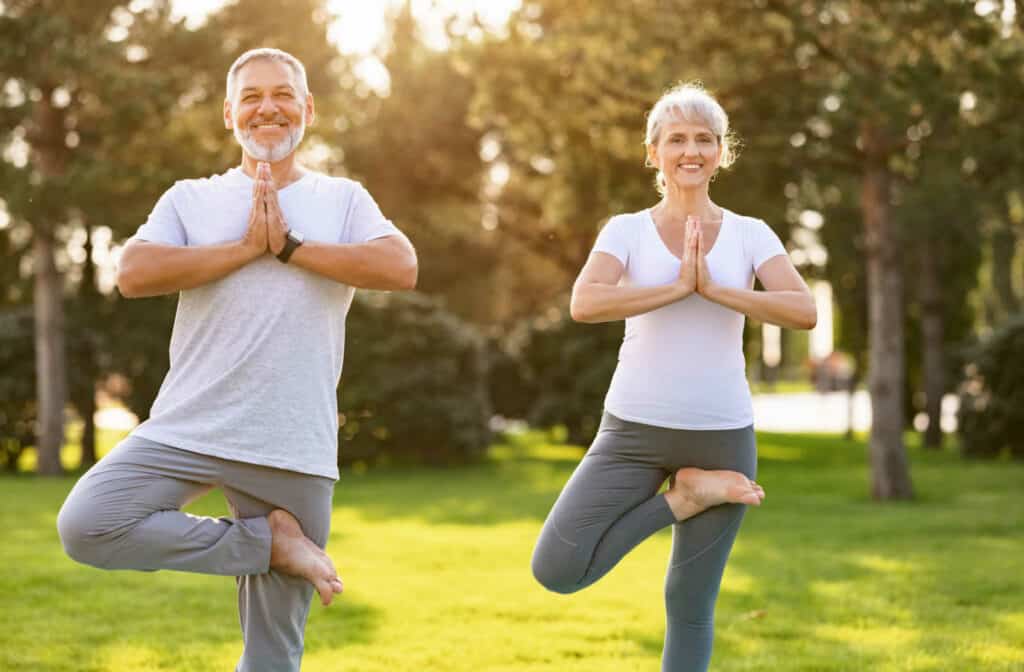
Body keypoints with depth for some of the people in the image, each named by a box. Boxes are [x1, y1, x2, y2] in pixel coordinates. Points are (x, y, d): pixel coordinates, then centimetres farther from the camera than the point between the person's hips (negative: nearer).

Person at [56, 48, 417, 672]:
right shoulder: (191, 198, 10)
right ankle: (270, 542, -7)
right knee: (86, 525, -24)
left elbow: (401, 268, -9)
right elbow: (133, 274, -8)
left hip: (294, 451, -1)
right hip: (188, 430, 1)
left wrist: (289, 246, -9)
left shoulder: (343, 199, 10)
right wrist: (249, 247, -9)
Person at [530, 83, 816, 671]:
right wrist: (678, 287, -18)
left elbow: (804, 312, -11)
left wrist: (713, 289, -17)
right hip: (634, 426, 0)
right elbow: (584, 304, -18)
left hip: (722, 433, 0)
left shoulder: (750, 235, 4)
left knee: (691, 605, 6)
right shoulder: (626, 231, 1)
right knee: (556, 572, -11)